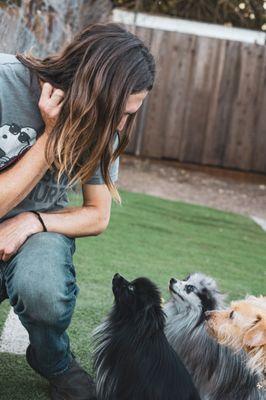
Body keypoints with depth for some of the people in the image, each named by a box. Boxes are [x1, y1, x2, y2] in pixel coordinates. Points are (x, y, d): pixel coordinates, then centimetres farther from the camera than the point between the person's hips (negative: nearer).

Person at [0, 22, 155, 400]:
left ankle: (54, 363, 1)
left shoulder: (100, 124, -11)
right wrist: (55, 135, -28)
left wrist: (32, 223, -18)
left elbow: (98, 215, 0)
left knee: (43, 290, -33)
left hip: (40, 218, 3)